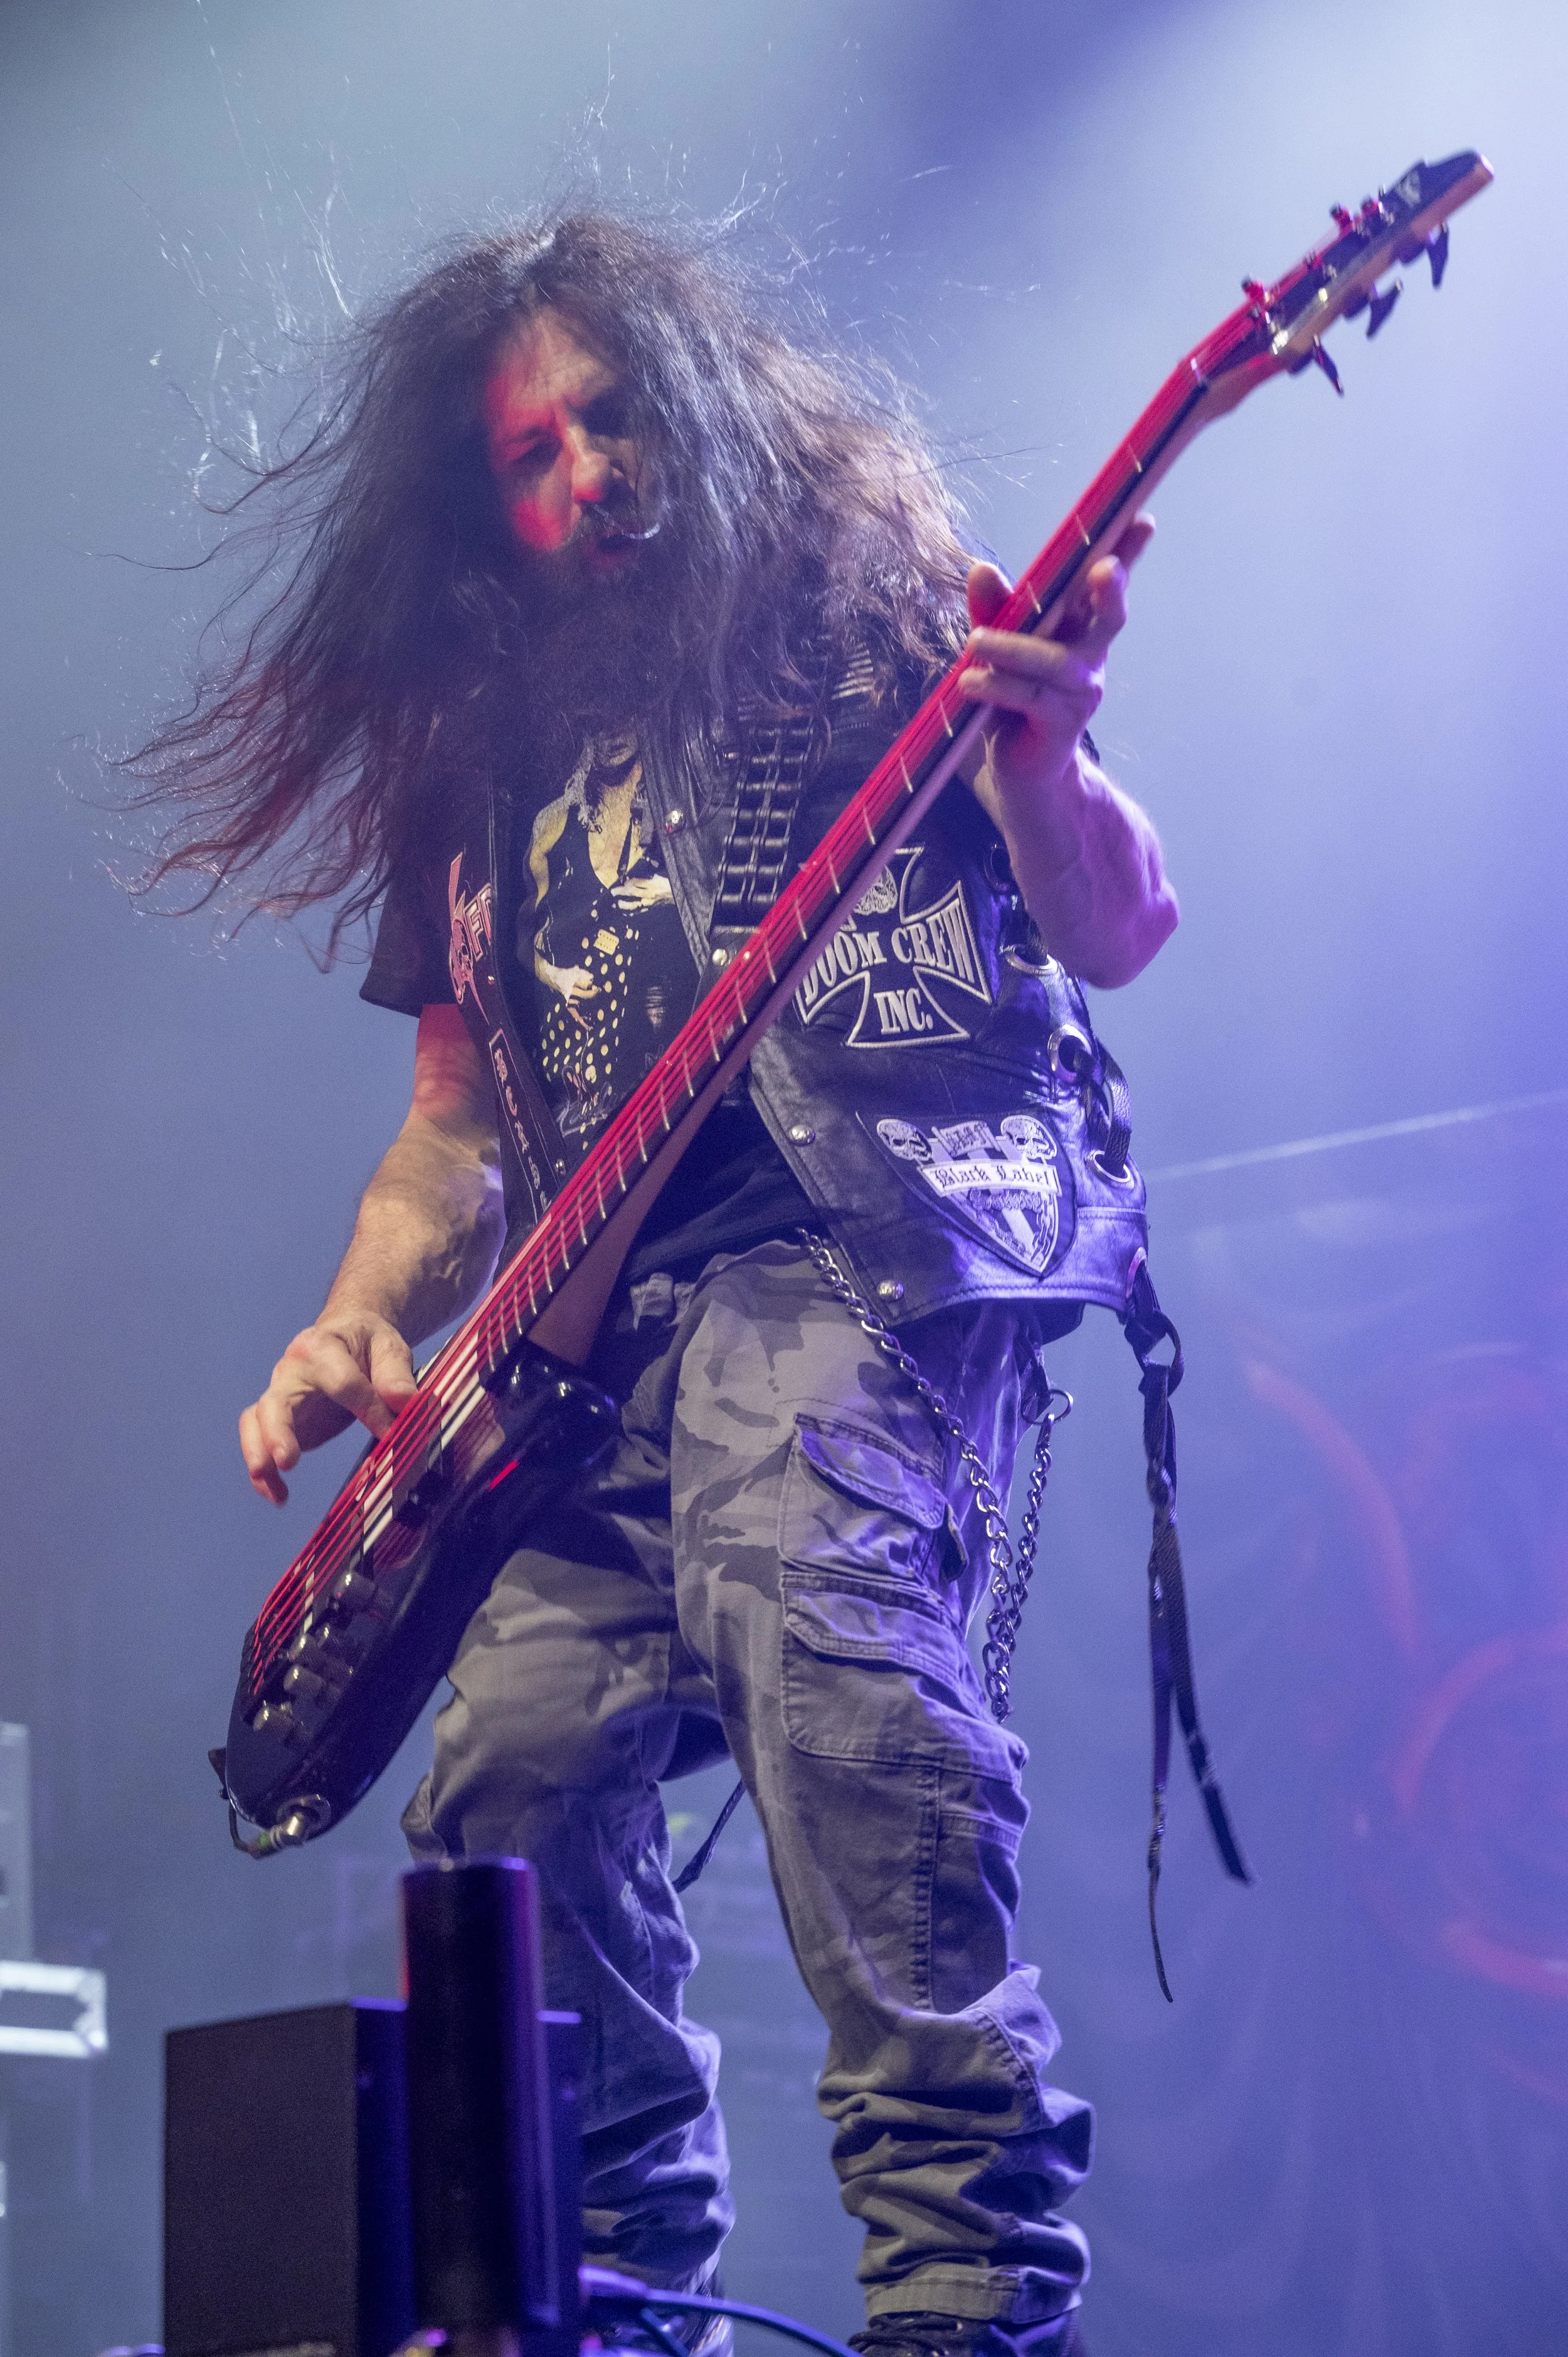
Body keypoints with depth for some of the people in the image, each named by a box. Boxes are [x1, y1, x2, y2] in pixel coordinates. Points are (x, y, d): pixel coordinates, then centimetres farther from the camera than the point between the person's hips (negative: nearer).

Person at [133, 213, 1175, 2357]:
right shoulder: (486, 754, 24)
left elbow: (1117, 932, 0)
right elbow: (461, 1118, 26)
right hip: (596, 1327, 6)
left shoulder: (872, 602, 11)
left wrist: (1042, 765, -22)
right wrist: (359, 1329, 7)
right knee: (519, 1772, -10)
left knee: (813, 1601, -32)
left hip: (869, 1232, -6)